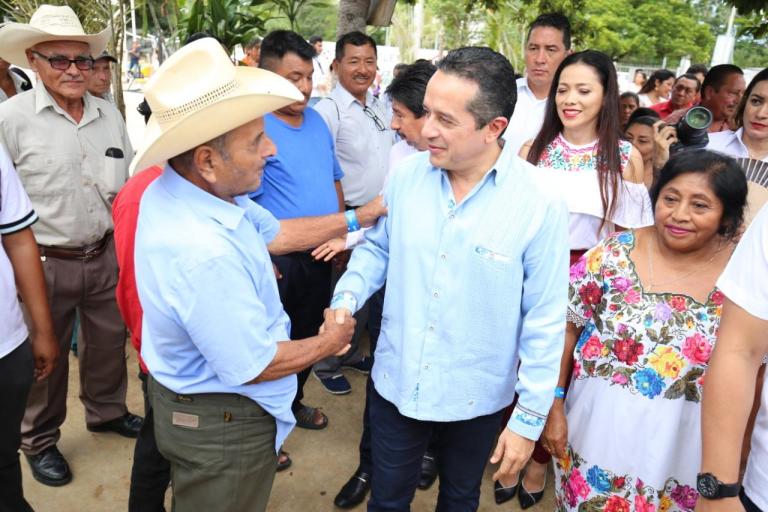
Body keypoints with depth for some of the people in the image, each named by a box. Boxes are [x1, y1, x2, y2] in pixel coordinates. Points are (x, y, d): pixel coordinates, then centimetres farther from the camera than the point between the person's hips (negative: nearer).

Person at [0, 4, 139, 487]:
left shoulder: (109, 113, 3)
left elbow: (130, 181, 13)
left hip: (106, 256, 5)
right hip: (45, 262, -4)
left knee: (110, 339, 19)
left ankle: (107, 411, 44)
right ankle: (41, 442, 34)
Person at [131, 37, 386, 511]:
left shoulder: (188, 187, -9)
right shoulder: (201, 253, -39)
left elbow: (272, 231, 5)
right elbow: (254, 366, -28)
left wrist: (357, 218, 4)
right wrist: (331, 340, -11)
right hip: (221, 425, -8)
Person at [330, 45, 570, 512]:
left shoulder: (539, 203, -20)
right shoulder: (407, 175, -10)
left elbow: (545, 319, -14)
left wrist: (530, 417, -9)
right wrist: (347, 299, -12)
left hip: (477, 399, -2)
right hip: (395, 383, 3)